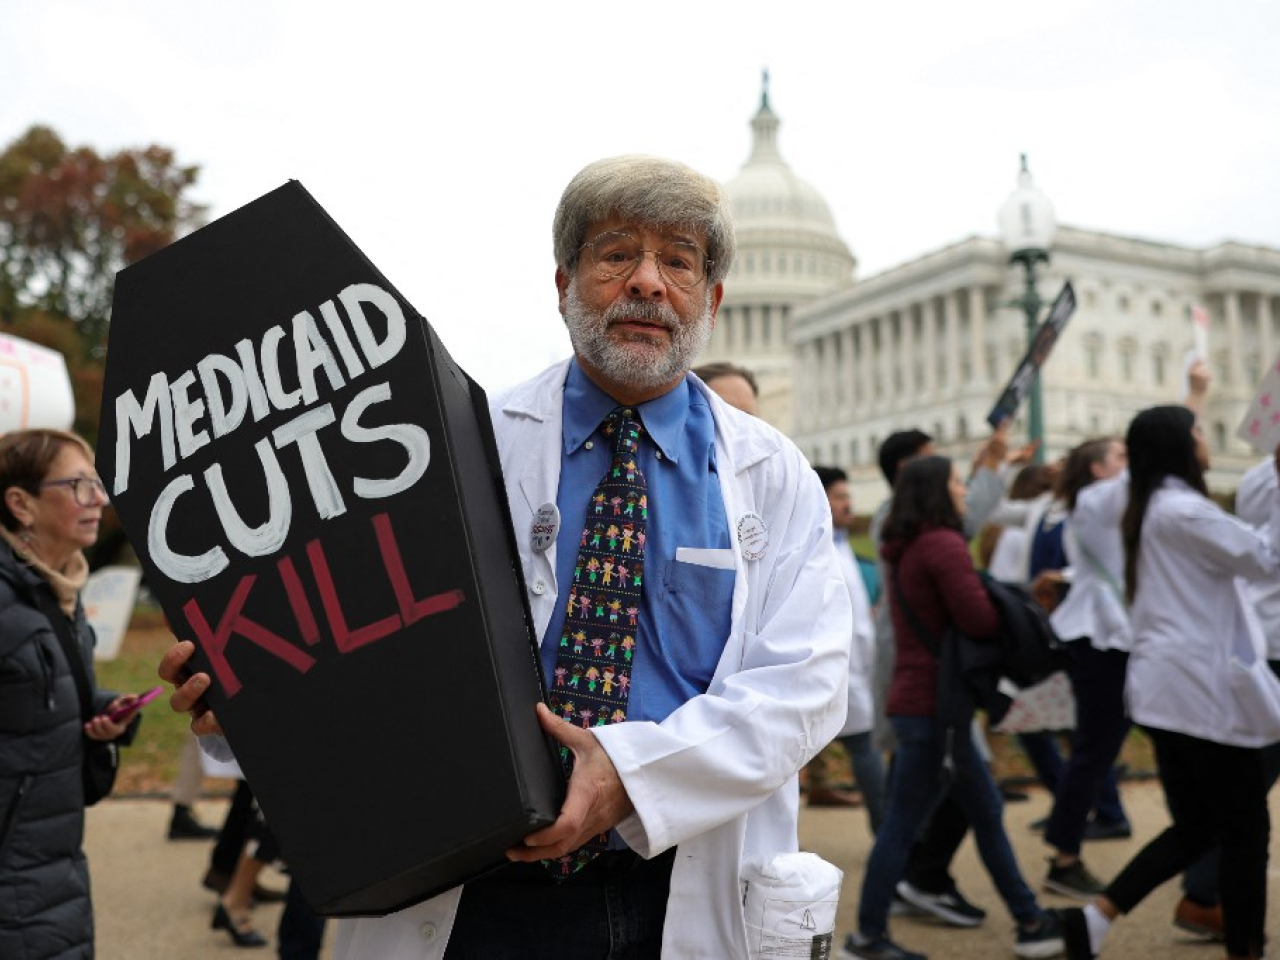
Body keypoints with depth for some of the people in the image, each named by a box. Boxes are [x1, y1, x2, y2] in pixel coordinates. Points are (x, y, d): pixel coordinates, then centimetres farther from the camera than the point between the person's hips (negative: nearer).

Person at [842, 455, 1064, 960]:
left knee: (985, 811, 16)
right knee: (902, 824, -1)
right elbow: (979, 620, -21)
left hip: (918, 699, 10)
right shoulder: (943, 545, -15)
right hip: (934, 704, -10)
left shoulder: (904, 550, 15)